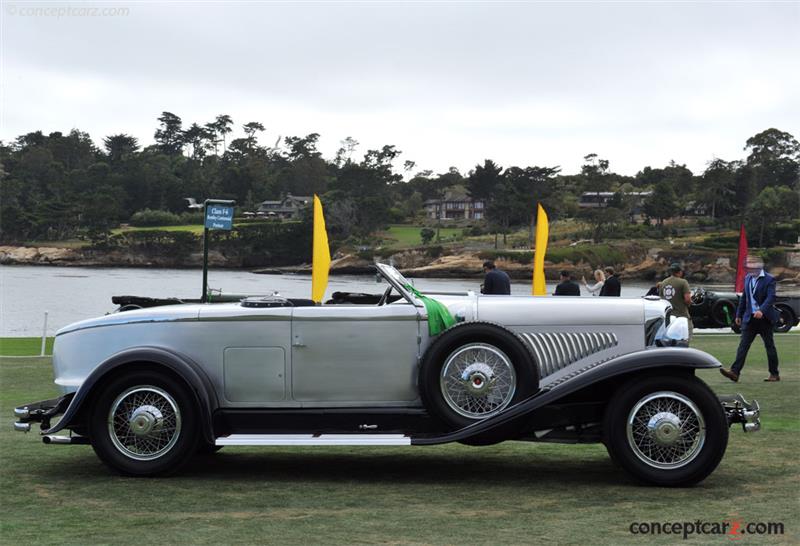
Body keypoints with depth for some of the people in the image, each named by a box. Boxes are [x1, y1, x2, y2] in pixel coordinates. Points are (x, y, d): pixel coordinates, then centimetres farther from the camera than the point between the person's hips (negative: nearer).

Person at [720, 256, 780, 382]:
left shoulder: (769, 279, -10)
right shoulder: (747, 278, 9)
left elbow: (771, 297, -22)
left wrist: (762, 310, -36)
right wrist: (739, 315, 17)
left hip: (764, 318, -5)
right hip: (750, 318, 5)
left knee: (769, 346, 6)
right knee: (743, 345, -5)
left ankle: (774, 374, 17)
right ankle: (734, 372, -12)